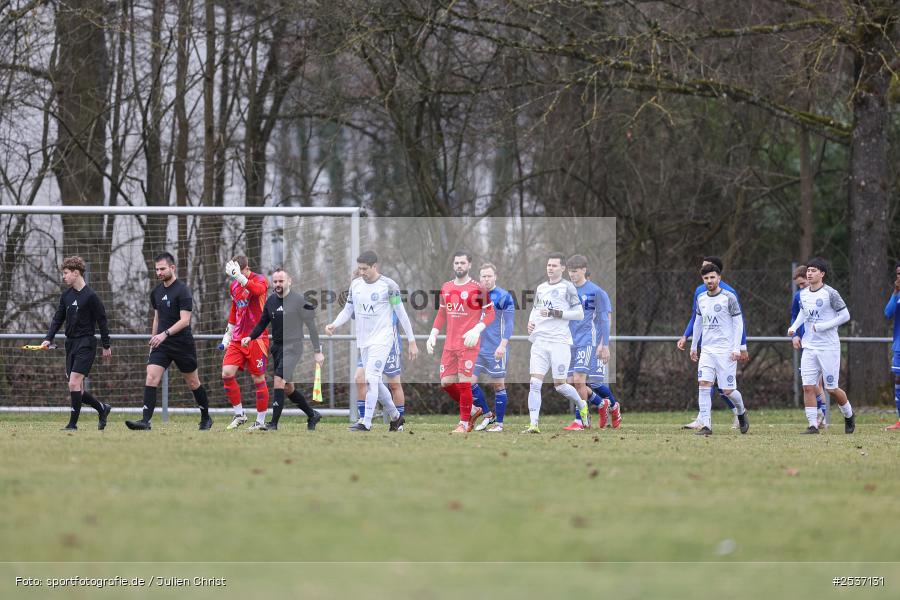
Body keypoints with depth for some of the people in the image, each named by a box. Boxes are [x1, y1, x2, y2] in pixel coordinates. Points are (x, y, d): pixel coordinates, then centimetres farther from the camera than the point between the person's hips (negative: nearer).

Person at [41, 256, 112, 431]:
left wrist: (106, 346, -2)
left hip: (86, 344, -7)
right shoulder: (66, 296, 10)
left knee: (74, 383, -15)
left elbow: (102, 320, -6)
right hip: (71, 344, 7)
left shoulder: (90, 296, -10)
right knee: (77, 388, 6)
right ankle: (102, 409, 26)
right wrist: (49, 339, -1)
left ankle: (73, 423, -8)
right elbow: (58, 319, 13)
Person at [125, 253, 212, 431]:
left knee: (193, 383, 8)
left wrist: (165, 334, -28)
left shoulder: (182, 290, -13)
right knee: (151, 378, -13)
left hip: (182, 344, -5)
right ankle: (145, 421, -19)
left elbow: (185, 320, -20)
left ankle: (206, 418, 27)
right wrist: (153, 340, 20)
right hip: (161, 344, 5)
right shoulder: (156, 292, 9)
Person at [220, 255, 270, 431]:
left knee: (258, 380, -2)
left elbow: (258, 289, -35)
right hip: (237, 338, 6)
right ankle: (239, 415, 6)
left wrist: (239, 276, -45)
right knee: (227, 374, -7)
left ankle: (261, 422, 8)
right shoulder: (233, 286, 11)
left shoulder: (259, 280, -9)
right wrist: (228, 333, 22)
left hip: (256, 338, -6)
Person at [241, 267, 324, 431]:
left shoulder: (299, 301, -11)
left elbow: (311, 326, -8)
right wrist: (250, 337, -2)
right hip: (276, 347, 7)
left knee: (279, 382, -20)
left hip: (292, 347, -7)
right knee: (288, 388, 14)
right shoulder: (271, 301, 6)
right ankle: (312, 415, 32)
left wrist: (318, 351, -8)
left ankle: (274, 423, -17)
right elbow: (262, 323, 16)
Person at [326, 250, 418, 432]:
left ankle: (366, 423, -21)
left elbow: (401, 314, -5)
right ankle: (396, 417, 29)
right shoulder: (355, 284, 7)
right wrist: (334, 324, -6)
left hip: (381, 340, -7)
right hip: (363, 340, 7)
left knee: (371, 379, -19)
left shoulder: (388, 285, -9)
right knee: (375, 383, 12)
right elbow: (348, 310, 13)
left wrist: (412, 342, -4)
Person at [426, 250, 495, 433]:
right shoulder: (446, 288, 12)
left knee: (464, 383, -7)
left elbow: (490, 313, -6)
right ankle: (473, 410, 23)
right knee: (446, 383, 4)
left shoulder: (477, 288, -6)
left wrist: (476, 330, -20)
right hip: (449, 345, 6)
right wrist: (433, 335, 10)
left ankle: (464, 423, 3)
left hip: (468, 344, -6)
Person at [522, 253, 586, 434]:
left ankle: (582, 405, 28)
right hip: (540, 341, 5)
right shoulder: (541, 288, 16)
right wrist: (530, 322, 10)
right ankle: (534, 424, -9)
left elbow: (579, 314, -8)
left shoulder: (567, 287, -2)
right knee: (535, 383, -8)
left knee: (560, 385, -1)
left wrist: (554, 313, -14)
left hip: (560, 342, -5)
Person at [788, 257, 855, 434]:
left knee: (832, 388, 1)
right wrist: (794, 326, 7)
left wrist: (822, 327, -16)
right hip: (809, 348, 5)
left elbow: (845, 315, -10)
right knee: (808, 387, -5)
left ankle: (849, 416, 27)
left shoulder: (830, 293, -12)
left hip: (829, 347, -5)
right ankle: (813, 425, 0)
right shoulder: (804, 294, 7)